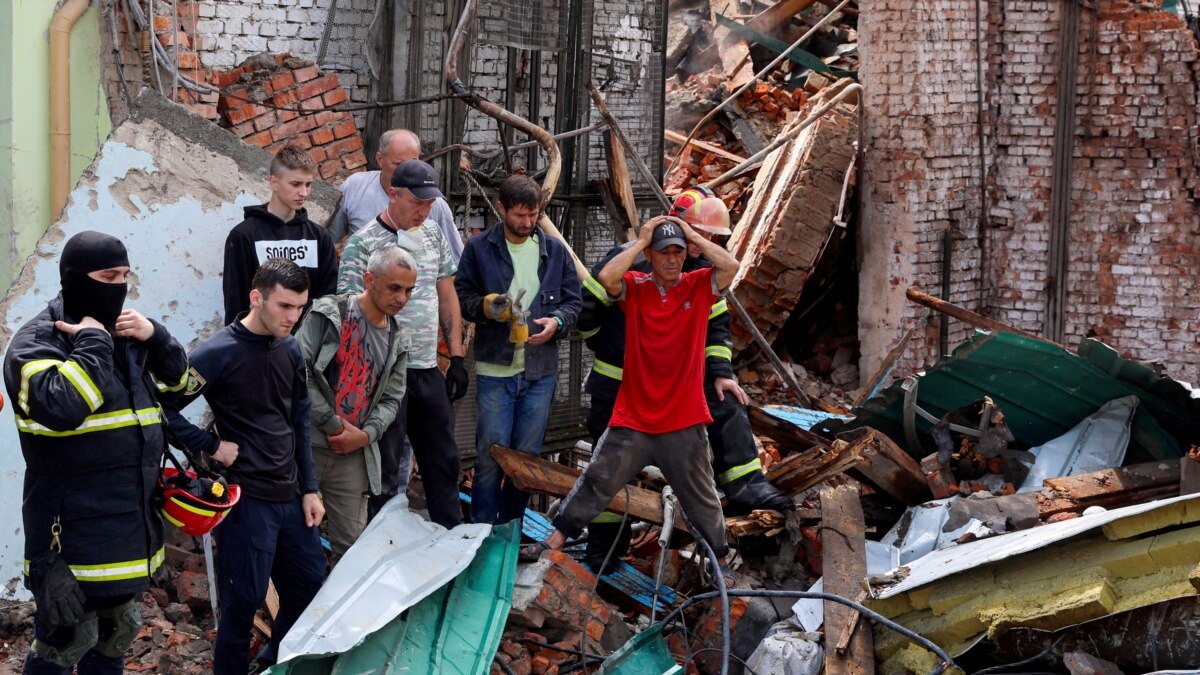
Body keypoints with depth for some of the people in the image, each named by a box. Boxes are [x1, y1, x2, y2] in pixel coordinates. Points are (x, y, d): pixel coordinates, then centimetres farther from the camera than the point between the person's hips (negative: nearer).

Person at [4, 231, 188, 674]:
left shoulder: (126, 333, 12)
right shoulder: (36, 343, -13)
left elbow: (176, 381, 18)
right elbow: (62, 406, -30)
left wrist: (154, 336, 0)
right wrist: (92, 343, -20)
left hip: (130, 531, 8)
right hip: (73, 535, -8)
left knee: (116, 633, 18)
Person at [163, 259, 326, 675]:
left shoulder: (291, 350, 7)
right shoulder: (220, 353, -15)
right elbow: (165, 407, -19)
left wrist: (309, 489, 13)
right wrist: (212, 446, -14)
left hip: (289, 496, 7)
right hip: (246, 498, -7)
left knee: (309, 587, 16)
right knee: (243, 602, 1)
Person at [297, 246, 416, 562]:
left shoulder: (396, 342, 11)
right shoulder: (329, 314, -7)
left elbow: (391, 399, 14)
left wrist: (365, 435, -6)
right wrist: (332, 424, -13)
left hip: (353, 453, 5)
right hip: (307, 443, -5)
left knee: (351, 543, 8)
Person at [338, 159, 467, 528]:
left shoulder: (432, 234, 9)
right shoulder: (363, 243, -12)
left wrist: (457, 357, 12)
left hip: (428, 369, 7)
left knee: (444, 462, 14)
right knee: (385, 471, 2)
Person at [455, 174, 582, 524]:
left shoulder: (555, 251, 10)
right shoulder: (479, 248, 2)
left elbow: (573, 300, 13)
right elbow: (461, 296, 4)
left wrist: (557, 321, -7)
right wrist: (488, 306, -16)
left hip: (541, 371, 3)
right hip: (494, 368, -3)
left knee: (527, 456, 8)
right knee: (490, 455, -4)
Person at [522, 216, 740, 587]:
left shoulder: (699, 286, -1)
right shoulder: (635, 287, -2)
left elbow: (731, 266, -18)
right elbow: (606, 277, -23)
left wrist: (693, 235, -11)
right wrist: (641, 241, -14)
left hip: (684, 423, 0)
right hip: (633, 419, 0)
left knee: (701, 496, 13)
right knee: (597, 481, 4)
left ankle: (721, 560, 26)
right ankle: (555, 540, 12)